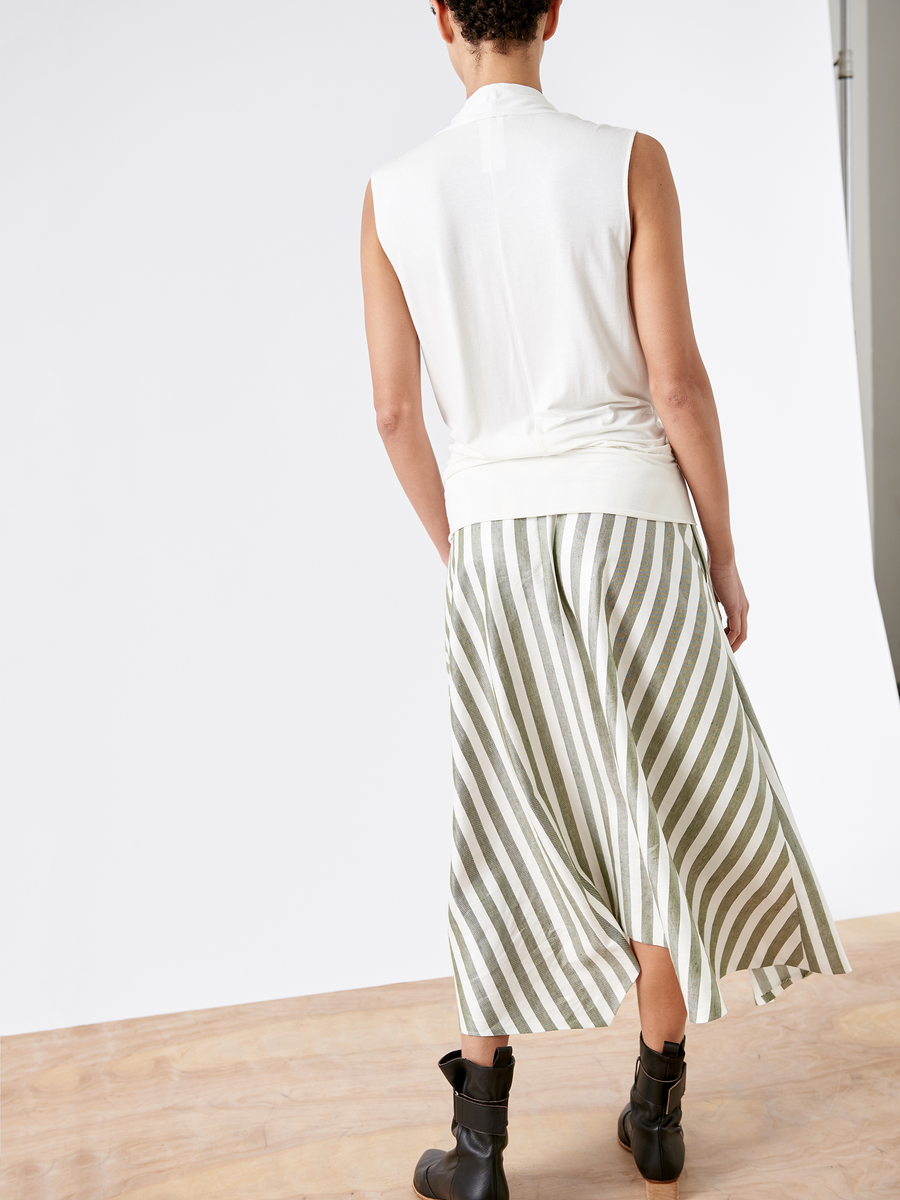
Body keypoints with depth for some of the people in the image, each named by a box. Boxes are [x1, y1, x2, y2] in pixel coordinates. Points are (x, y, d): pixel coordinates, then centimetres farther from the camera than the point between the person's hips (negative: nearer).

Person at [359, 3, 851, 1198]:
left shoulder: (393, 193, 2)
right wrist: (725, 558, 3)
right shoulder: (627, 161, -6)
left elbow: (396, 413, 2)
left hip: (496, 531, 2)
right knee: (666, 816, 13)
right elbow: (678, 383, -8)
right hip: (630, 521, -2)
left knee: (508, 829, 12)